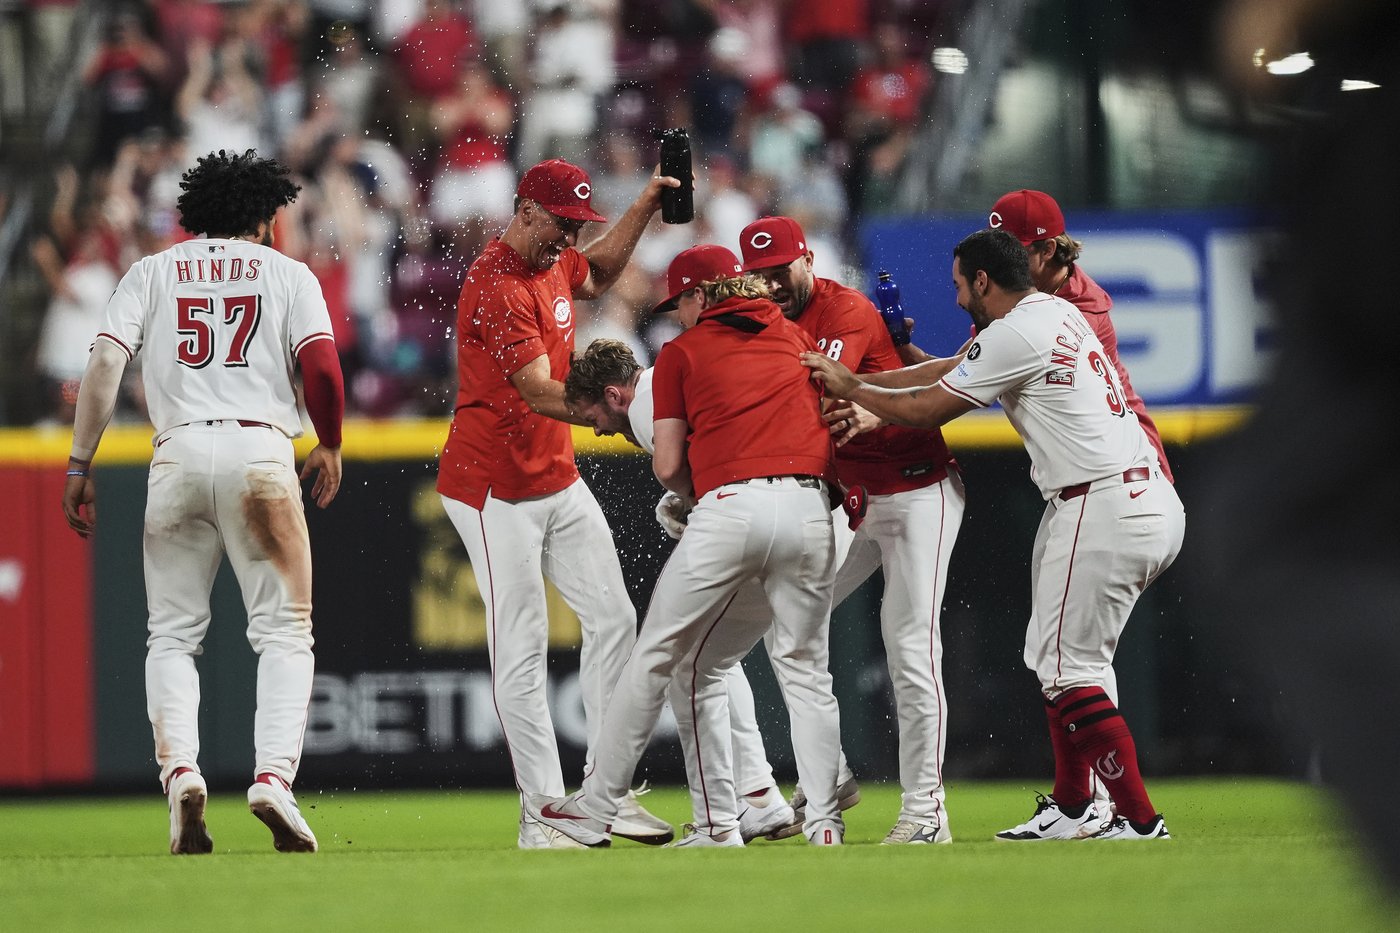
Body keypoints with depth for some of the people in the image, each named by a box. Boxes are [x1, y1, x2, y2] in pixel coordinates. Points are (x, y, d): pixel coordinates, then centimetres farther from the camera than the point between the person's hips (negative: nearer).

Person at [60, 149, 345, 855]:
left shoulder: (152, 272, 17)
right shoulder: (286, 273, 13)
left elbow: (106, 362, 3)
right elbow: (321, 367, -1)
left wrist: (80, 465, 3)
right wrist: (330, 446, 15)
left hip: (178, 454, 2)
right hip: (261, 448, -2)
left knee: (172, 634, 10)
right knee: (284, 631, 3)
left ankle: (179, 770, -12)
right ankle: (273, 776, -16)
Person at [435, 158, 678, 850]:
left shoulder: (552, 261, 8)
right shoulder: (495, 286, -21)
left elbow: (597, 274, 33)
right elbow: (539, 392, -29)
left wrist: (645, 207, 20)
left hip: (557, 477, 9)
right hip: (494, 487, -9)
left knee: (612, 619, 6)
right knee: (522, 649, -7)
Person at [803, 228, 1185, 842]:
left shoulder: (1016, 333, -11)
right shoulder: (1055, 313, 18)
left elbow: (926, 412, -5)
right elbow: (952, 371, 26)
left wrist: (851, 389, 10)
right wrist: (856, 382, 26)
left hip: (1104, 509, -10)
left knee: (1070, 672, -7)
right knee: (1058, 660, 17)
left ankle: (1139, 819, -10)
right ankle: (1071, 809, 21)